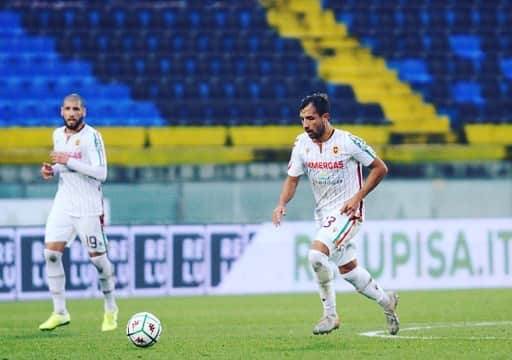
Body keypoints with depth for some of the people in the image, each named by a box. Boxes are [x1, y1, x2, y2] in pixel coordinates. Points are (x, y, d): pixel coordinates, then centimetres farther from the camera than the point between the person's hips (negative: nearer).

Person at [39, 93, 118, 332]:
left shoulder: (91, 136, -11)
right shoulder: (58, 135, 10)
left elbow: (101, 172, -19)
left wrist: (68, 161, -23)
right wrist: (51, 171, 2)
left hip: (88, 207, -6)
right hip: (63, 204, 6)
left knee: (97, 258, 0)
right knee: (51, 253, -7)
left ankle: (110, 309, 21)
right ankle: (59, 312, 0)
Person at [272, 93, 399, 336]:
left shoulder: (348, 142, -17)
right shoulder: (302, 143, -2)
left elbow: (380, 169, -8)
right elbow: (292, 179, 7)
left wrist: (357, 197, -16)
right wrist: (281, 204, -11)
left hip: (347, 211, -7)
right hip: (323, 213, 7)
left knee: (317, 253, -26)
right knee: (348, 270, 16)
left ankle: (330, 314, -11)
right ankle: (386, 300, 40)